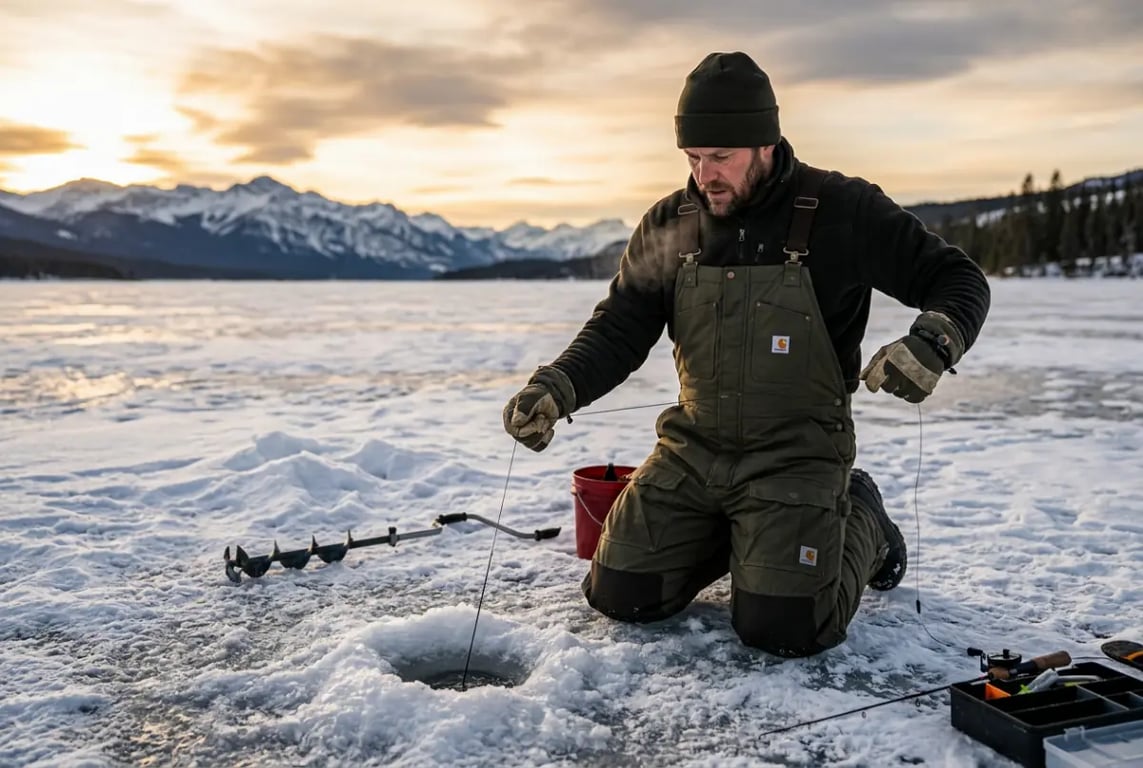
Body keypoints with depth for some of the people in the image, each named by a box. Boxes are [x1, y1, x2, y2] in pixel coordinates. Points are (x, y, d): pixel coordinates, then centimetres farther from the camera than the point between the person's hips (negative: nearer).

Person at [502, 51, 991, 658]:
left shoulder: (842, 212, -11)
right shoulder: (668, 226, 0)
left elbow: (958, 281, -6)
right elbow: (618, 329, 1)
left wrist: (931, 344, -29)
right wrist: (555, 389, -18)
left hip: (795, 454, -4)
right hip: (692, 448, 4)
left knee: (781, 628, -15)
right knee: (620, 596, 0)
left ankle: (859, 523, 16)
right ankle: (732, 534, 27)